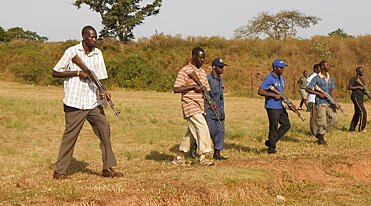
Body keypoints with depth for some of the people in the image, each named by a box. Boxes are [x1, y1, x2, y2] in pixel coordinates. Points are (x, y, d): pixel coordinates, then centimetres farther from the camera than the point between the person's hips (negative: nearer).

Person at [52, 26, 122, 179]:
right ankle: (60, 171, 8)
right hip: (74, 103, -5)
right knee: (70, 135, -2)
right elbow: (55, 73, -1)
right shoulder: (72, 52, -2)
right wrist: (77, 72, -12)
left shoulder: (98, 54, 13)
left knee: (104, 129, -3)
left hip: (93, 102, 5)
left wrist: (101, 92, -5)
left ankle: (108, 168, 3)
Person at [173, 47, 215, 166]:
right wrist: (194, 86, -18)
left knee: (192, 132, 10)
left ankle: (179, 157, 19)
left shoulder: (202, 72, 18)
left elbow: (206, 89, 23)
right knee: (202, 129, -16)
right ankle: (203, 158, -13)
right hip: (190, 106, -8)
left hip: (200, 107, 8)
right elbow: (176, 89, -16)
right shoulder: (185, 71, -8)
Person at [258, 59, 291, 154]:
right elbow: (260, 92, -22)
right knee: (274, 128, -3)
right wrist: (274, 95, -19)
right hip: (272, 107, -9)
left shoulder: (281, 78, 13)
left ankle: (270, 142, 15)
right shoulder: (269, 79, -15)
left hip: (280, 106, 9)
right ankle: (271, 148, 10)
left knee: (286, 125, 8)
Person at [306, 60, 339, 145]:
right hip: (320, 102, -6)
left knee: (334, 120, 1)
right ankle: (321, 139, 12)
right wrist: (319, 94, -13)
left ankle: (319, 134, 17)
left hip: (330, 102, 6)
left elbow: (332, 90, 6)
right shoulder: (316, 78, -6)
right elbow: (307, 89, -6)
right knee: (322, 121, -5)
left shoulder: (330, 77, 11)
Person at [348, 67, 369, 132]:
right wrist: (358, 87, -18)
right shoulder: (354, 79, -8)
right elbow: (349, 87, -16)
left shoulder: (362, 79, 18)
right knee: (363, 111, -15)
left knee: (357, 113, 10)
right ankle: (361, 128, -13)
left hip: (360, 98, 9)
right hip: (356, 97, -9)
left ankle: (351, 128, 16)